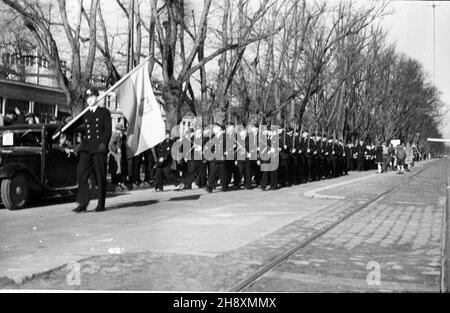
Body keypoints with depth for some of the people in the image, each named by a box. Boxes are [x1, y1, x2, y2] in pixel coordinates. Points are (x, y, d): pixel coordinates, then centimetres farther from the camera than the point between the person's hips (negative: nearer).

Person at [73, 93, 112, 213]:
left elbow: (108, 130, 0)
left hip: (99, 147, -4)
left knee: (100, 176, -2)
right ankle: (83, 203, -8)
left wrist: (104, 144, -11)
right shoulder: (85, 115, 20)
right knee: (81, 173, -10)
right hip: (86, 147, 4)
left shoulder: (104, 112, 7)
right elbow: (84, 130, 21)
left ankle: (101, 204, 6)